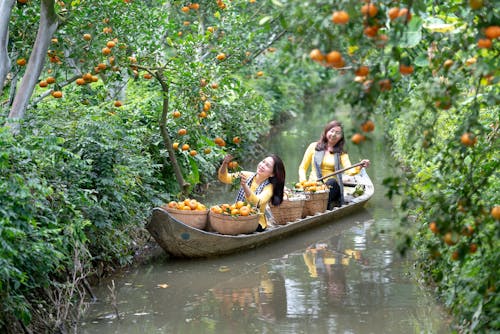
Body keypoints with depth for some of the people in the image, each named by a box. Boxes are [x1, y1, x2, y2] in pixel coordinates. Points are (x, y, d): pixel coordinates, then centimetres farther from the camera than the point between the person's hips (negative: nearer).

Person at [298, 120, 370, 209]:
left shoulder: (341, 153, 15)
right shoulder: (314, 147, 14)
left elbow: (349, 171, -3)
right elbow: (302, 168, 15)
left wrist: (359, 167, -25)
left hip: (332, 188, 0)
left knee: (331, 182, -35)